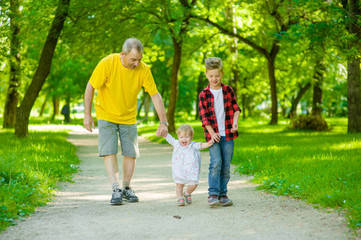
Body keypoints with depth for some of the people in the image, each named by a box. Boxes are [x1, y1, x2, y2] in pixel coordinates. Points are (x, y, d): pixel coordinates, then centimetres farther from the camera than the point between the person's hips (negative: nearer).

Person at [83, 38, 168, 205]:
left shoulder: (143, 69, -15)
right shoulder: (107, 64, -22)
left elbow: (155, 95, -10)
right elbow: (90, 87, -12)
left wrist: (163, 122, -15)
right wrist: (87, 115, -12)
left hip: (128, 117, 2)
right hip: (106, 115, -2)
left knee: (131, 153, 2)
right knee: (109, 151, -12)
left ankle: (126, 188, 18)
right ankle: (116, 189, -13)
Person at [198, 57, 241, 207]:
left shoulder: (228, 90, 7)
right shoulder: (204, 95, 1)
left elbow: (235, 108, 10)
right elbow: (204, 116, -2)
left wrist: (235, 121, -9)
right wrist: (211, 132, -11)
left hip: (228, 134, 2)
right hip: (213, 134, -2)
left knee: (226, 165, 4)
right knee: (216, 163, -14)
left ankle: (223, 194, 14)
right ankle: (213, 194, -10)